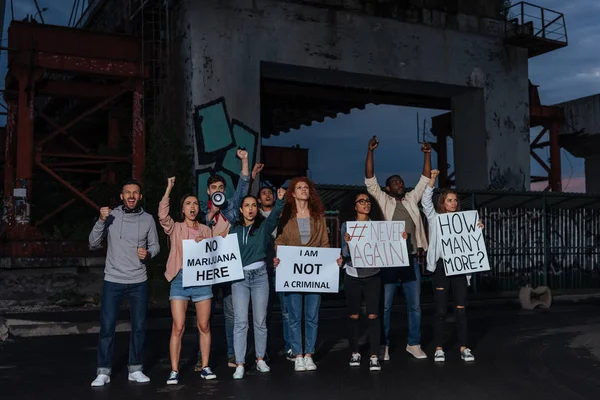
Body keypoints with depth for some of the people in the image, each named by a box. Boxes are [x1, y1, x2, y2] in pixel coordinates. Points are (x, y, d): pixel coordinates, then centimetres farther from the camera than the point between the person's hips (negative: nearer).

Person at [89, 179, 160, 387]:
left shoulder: (148, 219, 1)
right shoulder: (110, 216, -3)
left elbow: (155, 245, 9)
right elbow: (93, 244, -6)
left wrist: (148, 253, -13)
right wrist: (101, 221, -19)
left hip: (139, 282, 2)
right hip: (113, 281, -2)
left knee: (139, 327, 7)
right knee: (107, 327, 0)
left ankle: (135, 369, 20)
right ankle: (103, 372, 10)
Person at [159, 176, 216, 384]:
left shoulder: (206, 230, 14)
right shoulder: (175, 228, 6)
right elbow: (162, 215, -14)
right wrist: (169, 189, -14)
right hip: (180, 279, -2)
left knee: (204, 326, 6)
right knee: (178, 328, -5)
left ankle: (205, 367, 16)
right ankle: (174, 371, 2)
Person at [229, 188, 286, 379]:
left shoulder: (264, 227, 3)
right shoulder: (234, 230, 9)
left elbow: (274, 215, -17)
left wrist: (280, 200, -34)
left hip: (259, 275, 0)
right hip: (239, 277, 1)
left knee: (260, 321, 6)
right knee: (240, 322, -3)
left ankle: (260, 359, 19)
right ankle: (240, 364, 0)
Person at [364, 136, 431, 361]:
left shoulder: (411, 199, 15)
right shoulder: (383, 200, 5)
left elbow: (425, 180, 14)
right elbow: (370, 180, -5)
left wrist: (427, 155, 6)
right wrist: (370, 152, -12)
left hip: (410, 259, 4)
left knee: (415, 306, 8)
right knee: (385, 306, 3)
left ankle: (413, 344, 19)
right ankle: (383, 346, 12)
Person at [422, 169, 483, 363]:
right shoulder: (435, 218, 6)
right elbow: (426, 202, -6)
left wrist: (478, 229, -8)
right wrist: (432, 180, -15)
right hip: (441, 266, -2)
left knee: (461, 309, 3)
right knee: (441, 310, 1)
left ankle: (464, 348, 10)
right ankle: (439, 349, 8)